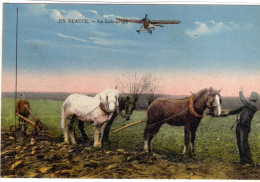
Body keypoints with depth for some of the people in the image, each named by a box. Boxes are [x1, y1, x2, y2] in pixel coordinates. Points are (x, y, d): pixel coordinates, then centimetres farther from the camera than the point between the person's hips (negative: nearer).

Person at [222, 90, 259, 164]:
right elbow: (238, 110, 26)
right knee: (239, 144, 10)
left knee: (244, 144, -10)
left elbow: (243, 100, -14)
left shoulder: (253, 105, -9)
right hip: (238, 125, 9)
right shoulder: (247, 105, 18)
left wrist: (241, 93, 6)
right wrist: (228, 113, 22)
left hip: (244, 127, -9)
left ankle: (248, 160, -1)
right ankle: (243, 159, 19)